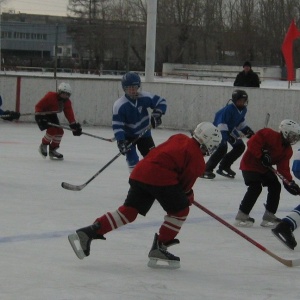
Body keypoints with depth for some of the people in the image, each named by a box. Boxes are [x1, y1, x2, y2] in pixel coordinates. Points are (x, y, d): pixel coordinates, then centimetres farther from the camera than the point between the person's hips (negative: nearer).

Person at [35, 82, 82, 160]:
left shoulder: (67, 102, -7)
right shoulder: (50, 96, -28)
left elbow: (69, 114, -11)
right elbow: (38, 106, -26)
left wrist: (74, 125, -22)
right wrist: (40, 118, -34)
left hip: (52, 116, 8)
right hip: (42, 115, -8)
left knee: (59, 131, -2)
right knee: (52, 130, -23)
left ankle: (52, 150, 13)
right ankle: (43, 146, 1)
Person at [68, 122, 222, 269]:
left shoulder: (179, 138, 24)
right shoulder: (197, 158, 0)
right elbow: (186, 180, 2)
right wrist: (188, 195, 25)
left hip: (139, 173, 8)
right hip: (160, 178, -8)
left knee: (128, 211, 10)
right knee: (180, 210, 10)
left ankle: (88, 233, -1)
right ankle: (159, 248, 8)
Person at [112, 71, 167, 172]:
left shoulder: (145, 97, -18)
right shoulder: (119, 105, -25)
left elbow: (161, 102, -6)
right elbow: (117, 125, -25)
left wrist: (157, 113, -24)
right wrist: (120, 141, -34)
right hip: (128, 135, -3)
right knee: (132, 158, -19)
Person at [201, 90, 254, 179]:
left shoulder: (243, 110, -3)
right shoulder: (229, 109, -30)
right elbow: (221, 122, -33)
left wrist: (247, 131, 6)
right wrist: (225, 136, -39)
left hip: (230, 129, 9)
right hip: (218, 128, -9)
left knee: (240, 146, 5)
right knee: (222, 148, -27)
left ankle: (224, 166, 15)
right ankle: (206, 170, -23)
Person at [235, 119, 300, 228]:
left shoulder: (288, 151, -1)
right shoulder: (270, 135, -25)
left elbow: (283, 168, -6)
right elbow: (252, 143, -30)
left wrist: (289, 182, -19)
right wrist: (261, 155, -36)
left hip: (265, 168, 9)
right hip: (250, 164, -9)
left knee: (275, 186, 4)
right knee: (256, 188, -22)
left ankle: (269, 216, 14)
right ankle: (242, 216, -14)